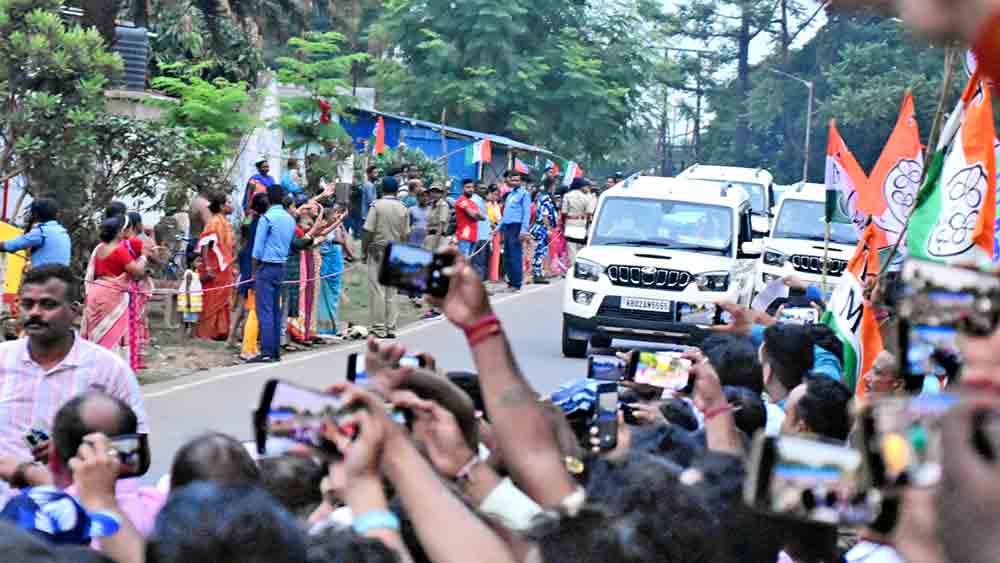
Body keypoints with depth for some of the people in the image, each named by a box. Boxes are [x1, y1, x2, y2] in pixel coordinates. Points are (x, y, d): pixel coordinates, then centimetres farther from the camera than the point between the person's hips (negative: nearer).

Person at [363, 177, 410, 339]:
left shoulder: (377, 206, -8)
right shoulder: (403, 209, 4)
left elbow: (368, 232, -11)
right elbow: (406, 235, 7)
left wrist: (364, 251, -2)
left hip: (378, 250, -4)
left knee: (377, 290, -1)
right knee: (391, 291, 10)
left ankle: (379, 327, -3)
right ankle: (391, 328, 10)